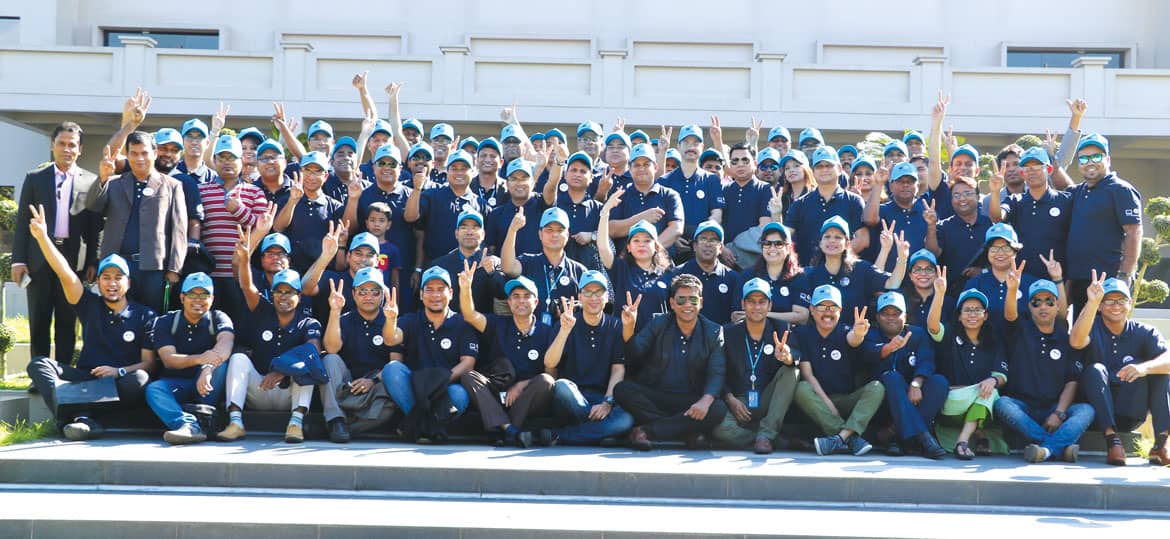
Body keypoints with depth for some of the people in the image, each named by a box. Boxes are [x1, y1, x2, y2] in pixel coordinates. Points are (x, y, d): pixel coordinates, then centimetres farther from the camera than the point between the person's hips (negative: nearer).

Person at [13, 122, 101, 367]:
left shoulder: (91, 181, 6)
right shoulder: (34, 178, 9)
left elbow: (95, 226, 4)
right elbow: (22, 221, 6)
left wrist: (93, 263, -3)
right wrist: (18, 260, -2)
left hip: (73, 259, -1)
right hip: (39, 259, 1)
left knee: (67, 323, 4)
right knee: (39, 323, 4)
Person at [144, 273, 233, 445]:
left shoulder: (218, 319, 0)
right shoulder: (165, 322, 2)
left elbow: (225, 345, -23)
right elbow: (168, 359, -13)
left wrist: (208, 369, -45)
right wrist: (199, 359, -35)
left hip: (209, 387, -1)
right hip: (176, 384, 1)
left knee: (221, 361, -29)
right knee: (153, 389, -29)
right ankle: (190, 425, -52)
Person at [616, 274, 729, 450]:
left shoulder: (714, 332, 3)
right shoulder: (658, 324, 5)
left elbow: (716, 375, -5)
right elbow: (633, 356, -5)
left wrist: (706, 400, -26)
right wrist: (628, 327, -24)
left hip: (691, 402, 0)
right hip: (653, 397, 0)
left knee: (718, 409, -30)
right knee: (623, 389, -28)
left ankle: (647, 430, -25)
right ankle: (687, 432, -25)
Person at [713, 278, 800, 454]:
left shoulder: (781, 329, 5)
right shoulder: (728, 332, 5)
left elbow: (798, 357, -13)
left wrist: (788, 357, -38)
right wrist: (730, 399, -12)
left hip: (769, 404, 1)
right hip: (738, 404, -1)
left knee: (791, 372, -24)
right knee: (720, 427, -32)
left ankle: (766, 434, -23)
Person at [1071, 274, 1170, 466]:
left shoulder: (1145, 333, 1)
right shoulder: (1092, 328, -2)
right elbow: (1076, 342, -28)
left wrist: (1144, 368, -40)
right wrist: (1091, 302, -40)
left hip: (1131, 413, 1)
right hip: (1099, 413, -1)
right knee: (1095, 369, -26)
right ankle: (1112, 441, -34)